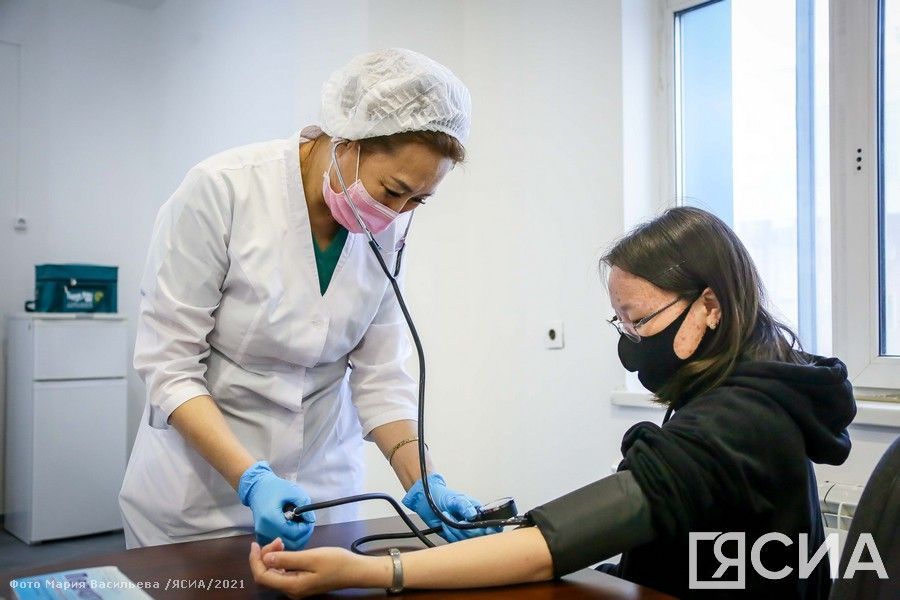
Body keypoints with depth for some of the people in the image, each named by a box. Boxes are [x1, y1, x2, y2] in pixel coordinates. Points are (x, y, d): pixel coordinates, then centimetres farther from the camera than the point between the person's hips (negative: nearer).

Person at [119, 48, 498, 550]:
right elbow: (169, 365, -18)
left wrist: (423, 484, -18)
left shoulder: (390, 229, -9)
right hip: (200, 478, -3)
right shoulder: (221, 189, -21)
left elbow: (380, 375, -6)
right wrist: (251, 480, -28)